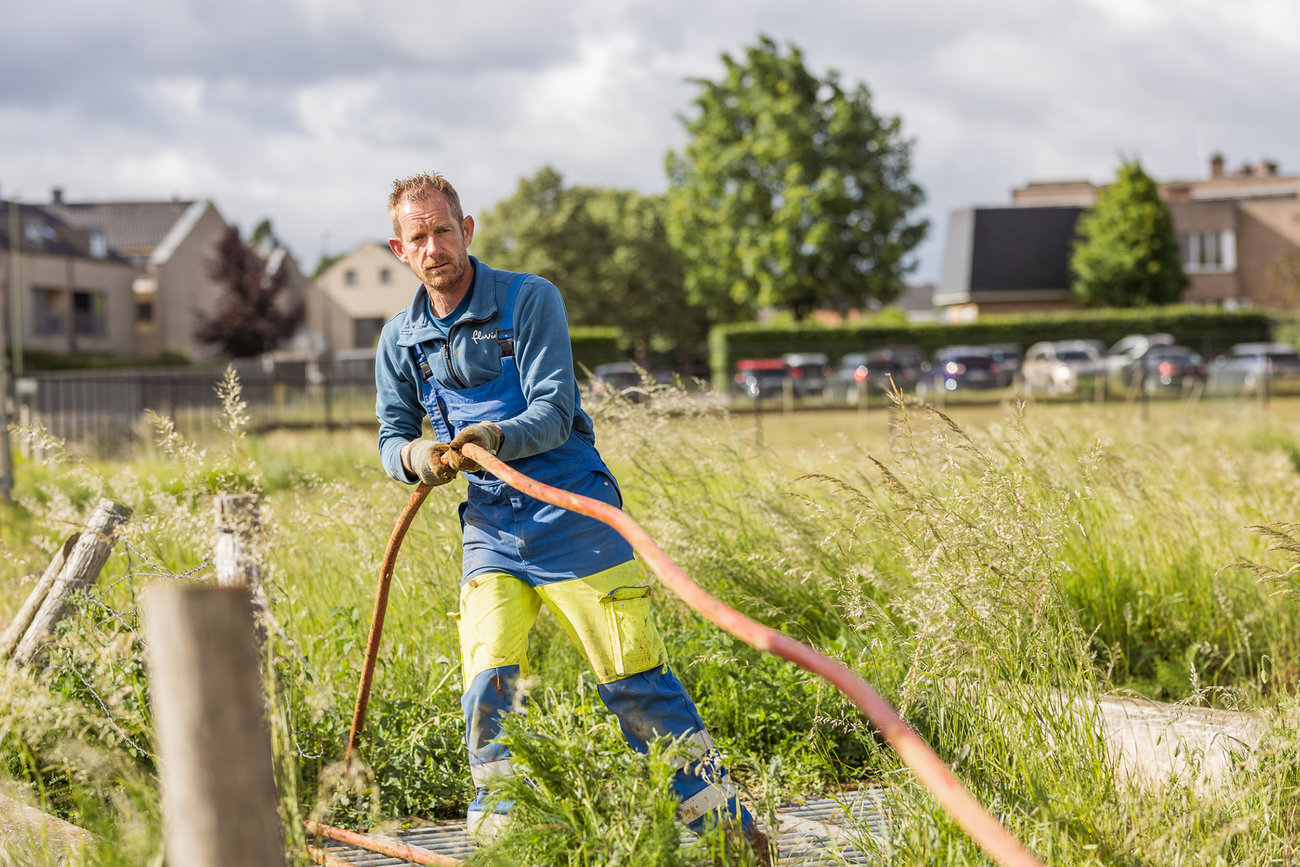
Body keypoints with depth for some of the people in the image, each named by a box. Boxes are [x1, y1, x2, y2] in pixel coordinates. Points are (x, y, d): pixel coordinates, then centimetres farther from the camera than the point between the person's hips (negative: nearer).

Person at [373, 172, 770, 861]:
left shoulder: (530, 300, -5)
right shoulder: (401, 339, 8)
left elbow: (553, 413, -13)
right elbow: (390, 437, 12)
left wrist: (495, 437, -33)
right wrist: (415, 455, -12)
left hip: (572, 514, -3)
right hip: (490, 528, 4)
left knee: (635, 680, -3)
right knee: (488, 686, -10)